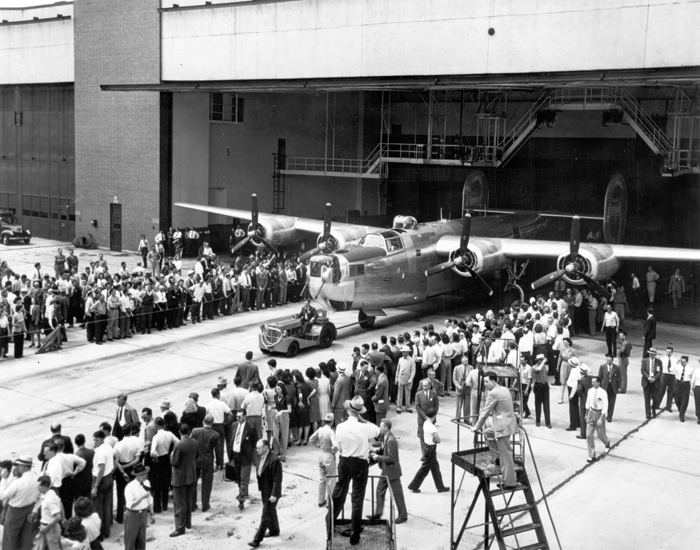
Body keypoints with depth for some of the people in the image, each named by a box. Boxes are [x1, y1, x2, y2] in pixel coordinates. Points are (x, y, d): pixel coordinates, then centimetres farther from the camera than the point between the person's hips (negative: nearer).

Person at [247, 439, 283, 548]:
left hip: (271, 493, -9)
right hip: (264, 490, 9)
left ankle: (257, 540, 6)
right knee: (271, 512, 25)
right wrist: (261, 488, 16)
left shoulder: (274, 460, -27)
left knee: (266, 516, 0)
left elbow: (277, 479, -23)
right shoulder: (261, 457, 0)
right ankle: (274, 530, 44)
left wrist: (274, 495, -22)